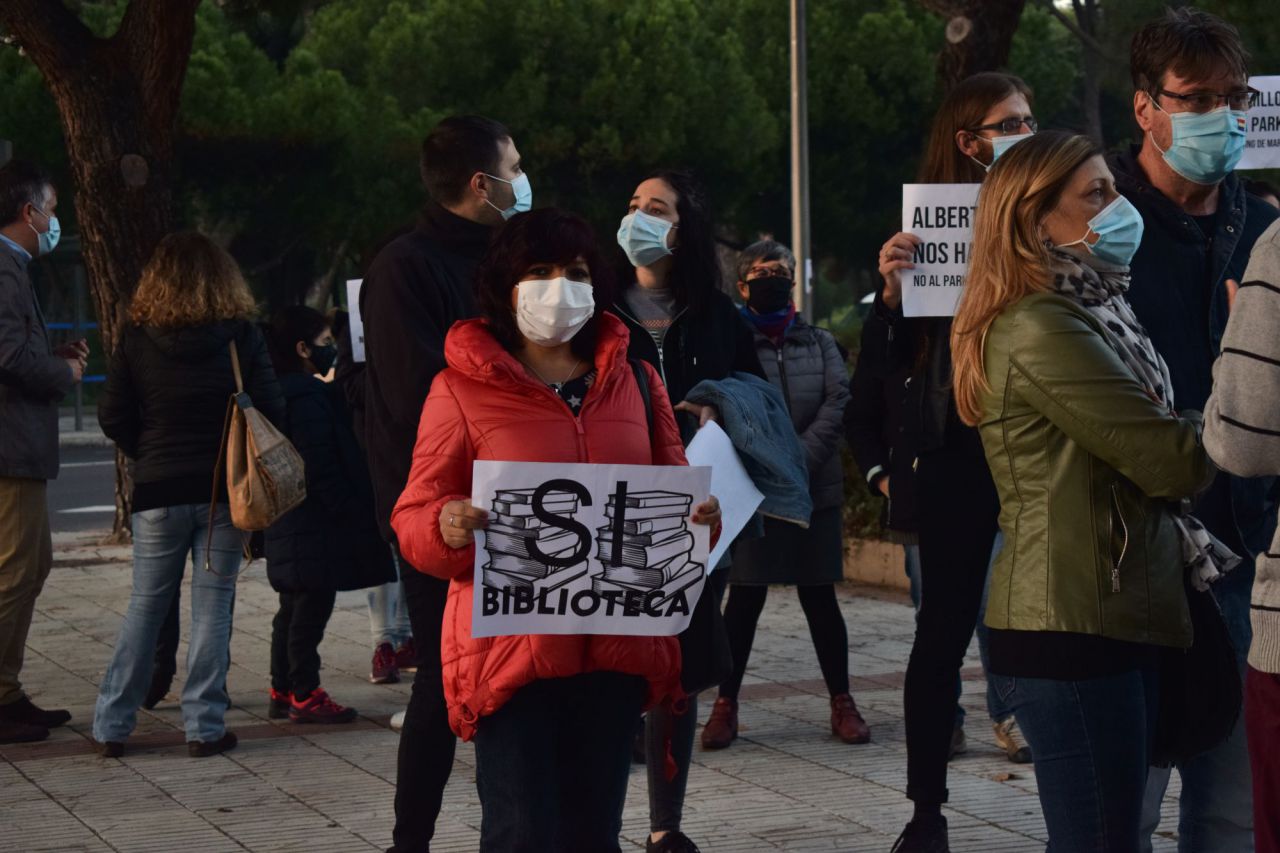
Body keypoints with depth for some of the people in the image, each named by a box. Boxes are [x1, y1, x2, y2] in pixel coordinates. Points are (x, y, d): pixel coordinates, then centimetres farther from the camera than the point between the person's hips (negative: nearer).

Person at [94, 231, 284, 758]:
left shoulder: (135, 338, -1)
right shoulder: (241, 335, -4)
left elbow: (113, 417, 0)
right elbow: (271, 411, -4)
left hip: (157, 491, 1)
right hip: (225, 490, -1)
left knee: (145, 606, 10)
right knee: (212, 606, 4)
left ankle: (111, 726, 9)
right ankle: (204, 726, 2)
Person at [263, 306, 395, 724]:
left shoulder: (283, 392, 15)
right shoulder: (308, 396, -17)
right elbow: (321, 466, -21)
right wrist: (346, 511, -16)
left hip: (289, 523, 11)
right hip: (315, 525, -11)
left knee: (294, 608, 15)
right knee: (312, 608, -5)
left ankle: (283, 692, 20)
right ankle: (305, 696, 0)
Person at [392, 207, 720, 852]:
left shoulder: (633, 381, 12)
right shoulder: (462, 388, 0)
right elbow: (411, 521, 1)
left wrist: (698, 514, -3)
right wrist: (447, 527, -22)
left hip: (617, 650, 4)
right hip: (511, 648, -4)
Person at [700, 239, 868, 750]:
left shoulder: (820, 342, 12)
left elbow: (838, 402, 0)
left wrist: (799, 460, -12)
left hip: (816, 488, 2)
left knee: (819, 595, 5)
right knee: (745, 596, -1)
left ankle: (842, 702, 11)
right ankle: (725, 703, 7)